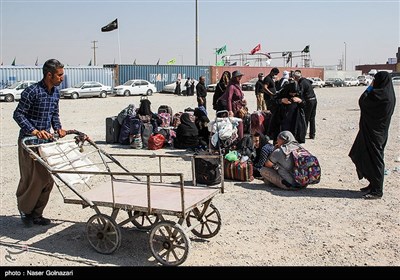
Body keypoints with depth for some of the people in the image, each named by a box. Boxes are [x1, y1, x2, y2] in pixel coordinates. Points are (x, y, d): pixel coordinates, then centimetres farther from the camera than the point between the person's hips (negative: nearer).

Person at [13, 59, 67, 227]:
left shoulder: (55, 92, 8)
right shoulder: (32, 91, -15)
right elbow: (18, 114, -15)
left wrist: (58, 128, 2)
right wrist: (34, 131, -24)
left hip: (46, 141, 7)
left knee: (47, 179, 7)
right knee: (31, 179, 0)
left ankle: (37, 214, 20)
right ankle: (25, 211, 23)